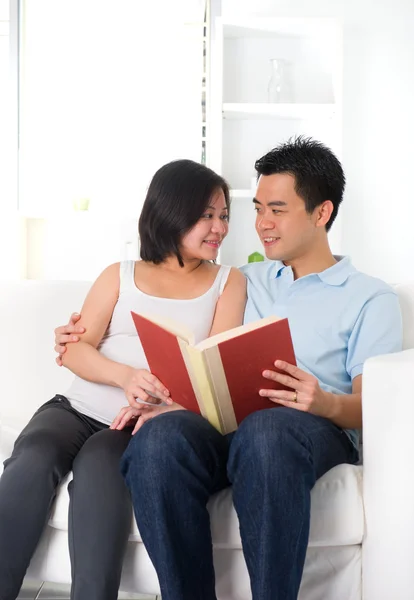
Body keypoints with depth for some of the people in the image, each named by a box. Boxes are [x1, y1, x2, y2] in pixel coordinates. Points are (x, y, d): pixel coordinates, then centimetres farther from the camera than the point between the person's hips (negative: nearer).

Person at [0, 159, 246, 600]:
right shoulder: (120, 276, 13)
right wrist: (125, 376, -21)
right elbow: (76, 349, 2)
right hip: (78, 410, 2)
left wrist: (167, 408, -23)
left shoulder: (227, 282, 12)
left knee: (98, 465, -35)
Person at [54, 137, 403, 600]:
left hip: (317, 430, -3)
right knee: (160, 435, -33)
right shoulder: (245, 281, 28)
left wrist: (326, 403, -22)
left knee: (266, 430, -40)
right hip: (226, 426, 3)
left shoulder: (371, 298, 14)